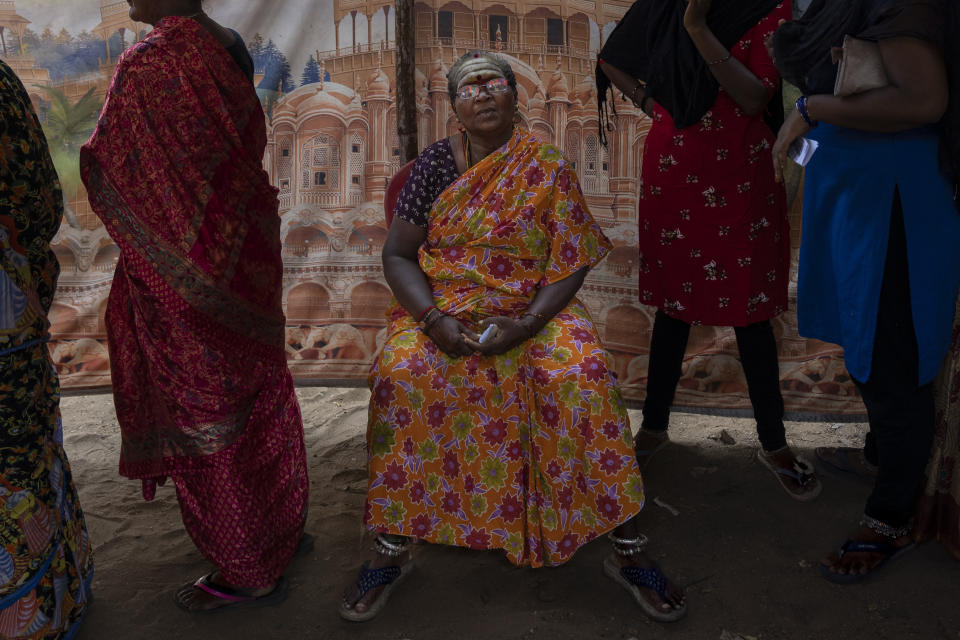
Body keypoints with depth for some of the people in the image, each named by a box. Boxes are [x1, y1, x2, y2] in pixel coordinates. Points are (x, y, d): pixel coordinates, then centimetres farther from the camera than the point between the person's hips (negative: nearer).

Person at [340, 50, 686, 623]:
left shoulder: (549, 169, 0)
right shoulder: (435, 164, 4)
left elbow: (571, 262, -3)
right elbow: (398, 255, 2)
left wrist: (528, 324, -20)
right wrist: (433, 319, -16)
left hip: (533, 309, -1)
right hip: (441, 305, 1)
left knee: (584, 376, -29)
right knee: (401, 374, -30)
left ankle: (628, 550, -13)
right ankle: (392, 549, -14)